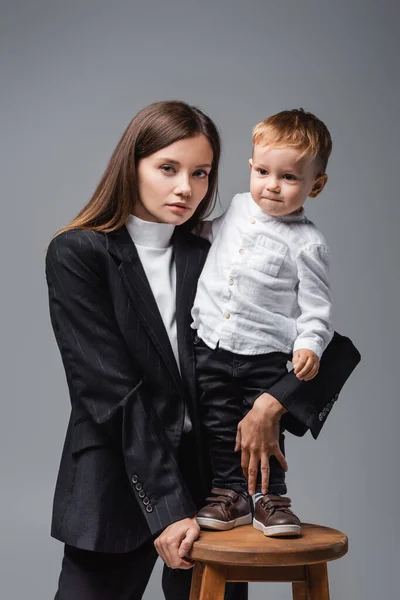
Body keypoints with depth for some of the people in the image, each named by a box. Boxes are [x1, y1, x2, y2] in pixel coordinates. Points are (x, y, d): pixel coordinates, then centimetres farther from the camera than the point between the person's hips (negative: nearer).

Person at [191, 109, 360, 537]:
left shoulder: (307, 243, -9)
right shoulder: (234, 210, 5)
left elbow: (317, 306, -7)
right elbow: (201, 229, 28)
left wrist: (309, 345, -21)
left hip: (266, 356, -4)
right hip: (212, 346, 5)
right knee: (220, 427, 12)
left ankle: (269, 498, 21)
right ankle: (231, 494, 25)